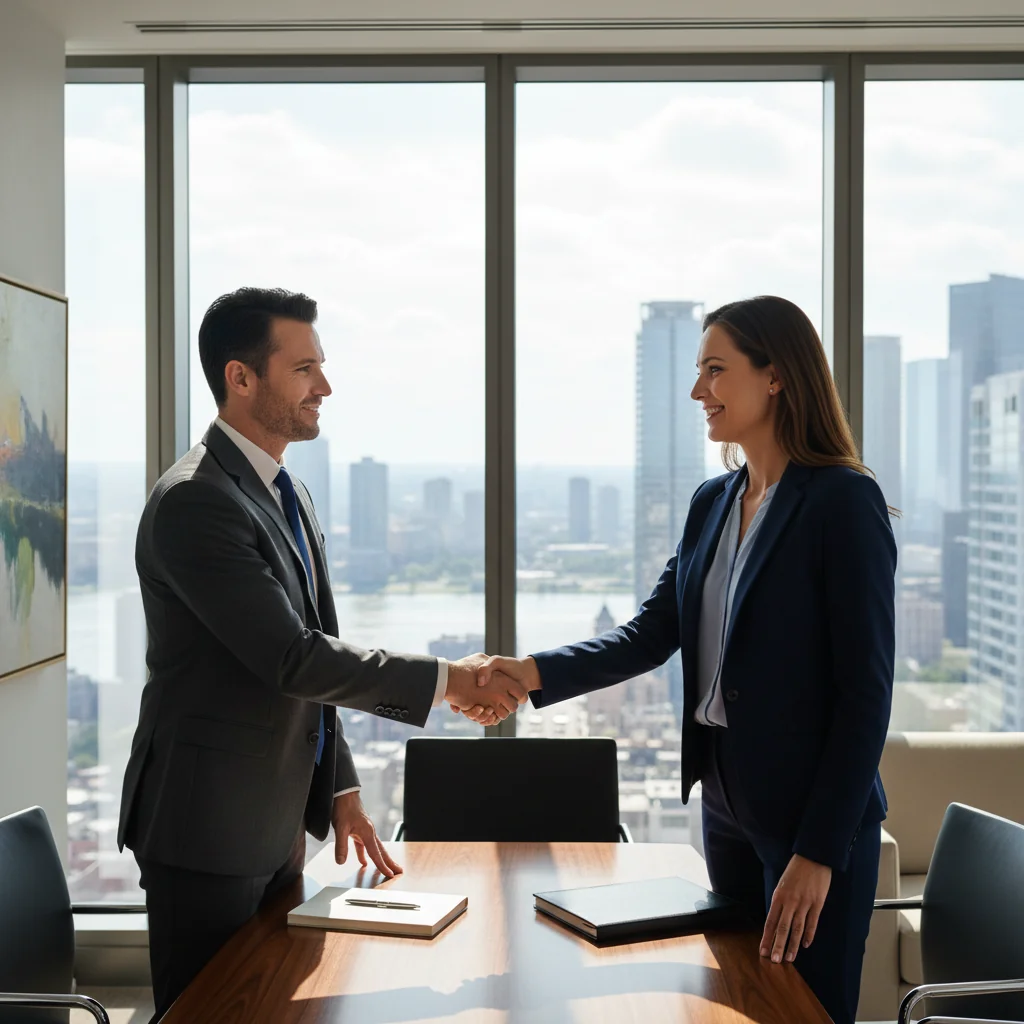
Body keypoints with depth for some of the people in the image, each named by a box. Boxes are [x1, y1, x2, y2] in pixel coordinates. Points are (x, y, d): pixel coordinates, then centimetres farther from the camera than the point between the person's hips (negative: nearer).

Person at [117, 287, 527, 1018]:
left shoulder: (289, 494, 11)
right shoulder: (193, 501, -19)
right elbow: (292, 658, -24)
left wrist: (340, 786, 15)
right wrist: (445, 680, -18)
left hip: (278, 820, 9)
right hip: (208, 827, -9)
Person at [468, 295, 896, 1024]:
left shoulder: (843, 501, -14)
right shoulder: (712, 503, 8)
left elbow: (866, 690, -15)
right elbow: (652, 635, 4)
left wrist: (820, 851, -17)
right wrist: (535, 675, -11)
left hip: (814, 816, -7)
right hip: (726, 802, 7)